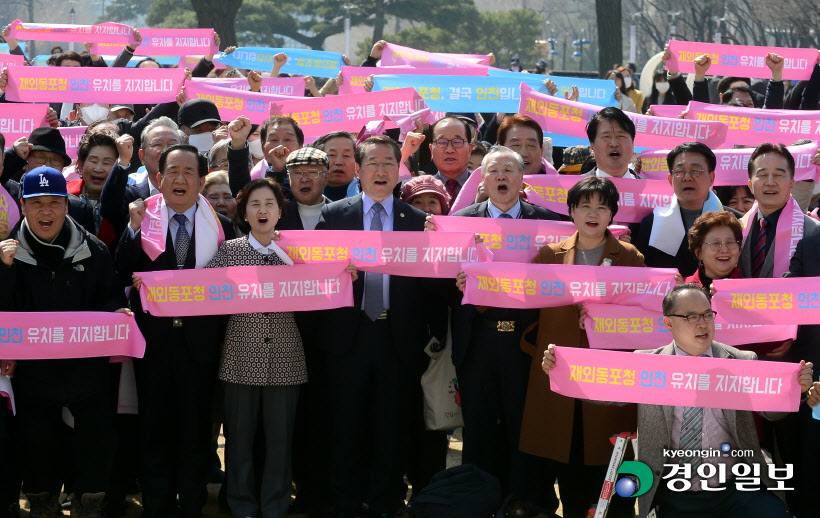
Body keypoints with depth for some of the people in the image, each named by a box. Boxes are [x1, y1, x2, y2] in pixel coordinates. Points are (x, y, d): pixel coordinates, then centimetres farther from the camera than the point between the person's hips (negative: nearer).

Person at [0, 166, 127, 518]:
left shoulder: (92, 250, 0)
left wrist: (116, 312, -14)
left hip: (87, 367, 0)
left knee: (97, 440, 3)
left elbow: (111, 297, 8)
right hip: (33, 369, 0)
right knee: (36, 444, 10)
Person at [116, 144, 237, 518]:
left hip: (200, 341, 0)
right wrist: (135, 227, -17)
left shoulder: (220, 227, 4)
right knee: (154, 424, 8)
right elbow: (125, 275, -7)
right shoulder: (142, 219, 2)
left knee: (196, 427, 8)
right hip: (154, 337, 0)